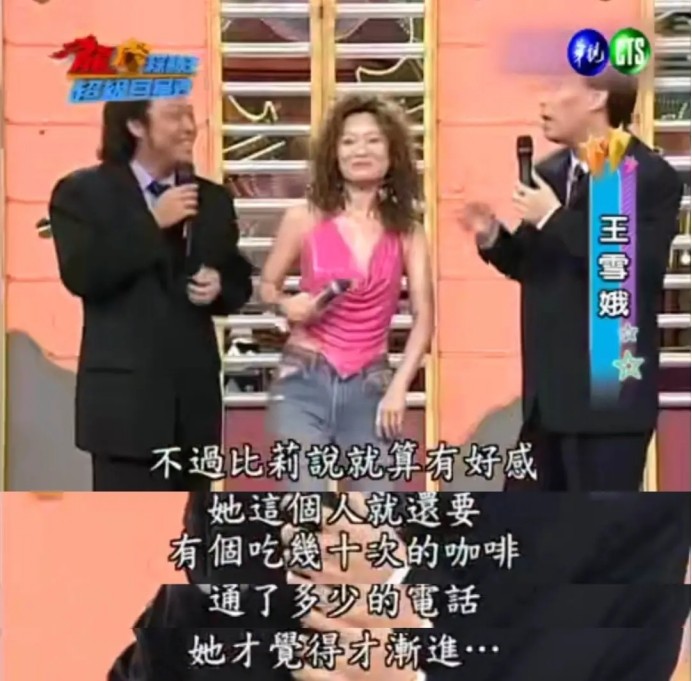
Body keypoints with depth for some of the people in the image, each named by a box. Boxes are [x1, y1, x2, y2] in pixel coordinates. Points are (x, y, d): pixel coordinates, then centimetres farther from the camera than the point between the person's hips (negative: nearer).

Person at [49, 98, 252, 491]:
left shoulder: (212, 199, 14)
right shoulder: (83, 192, -2)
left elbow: (239, 279, 19)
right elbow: (80, 275, -16)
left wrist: (219, 287, -6)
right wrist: (152, 222, -18)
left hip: (195, 390, 6)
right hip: (125, 393, -5)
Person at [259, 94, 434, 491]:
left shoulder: (407, 231, 3)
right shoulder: (305, 220, -1)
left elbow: (424, 317, 0)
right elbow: (267, 286, 11)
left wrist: (399, 387, -10)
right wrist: (287, 307, -12)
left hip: (370, 387, 2)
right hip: (304, 381, -2)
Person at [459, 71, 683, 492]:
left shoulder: (652, 177, -12)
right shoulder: (550, 172, 10)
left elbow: (638, 269, -26)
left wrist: (554, 219, -22)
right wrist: (492, 237, -1)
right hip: (548, 392, 8)